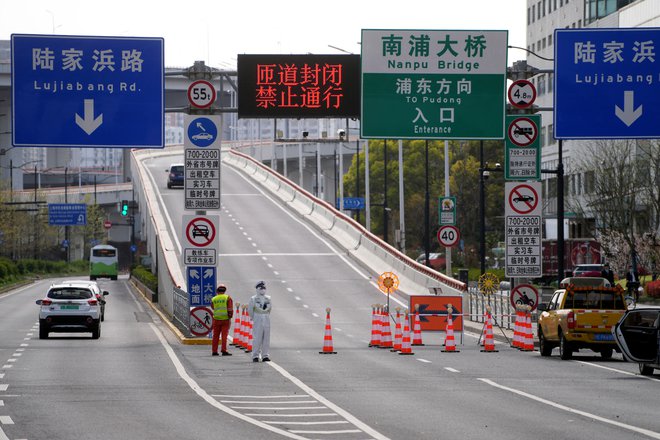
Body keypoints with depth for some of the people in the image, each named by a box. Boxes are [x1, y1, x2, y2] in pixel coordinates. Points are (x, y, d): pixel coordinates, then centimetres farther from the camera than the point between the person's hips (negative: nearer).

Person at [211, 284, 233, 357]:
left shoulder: (213, 299, 4)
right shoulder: (227, 298, -4)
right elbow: (230, 309, -10)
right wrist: (230, 316, -1)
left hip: (216, 319, 2)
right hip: (225, 319, -2)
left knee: (215, 336, 9)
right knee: (224, 335, -1)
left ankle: (214, 351, 11)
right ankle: (224, 351, -7)